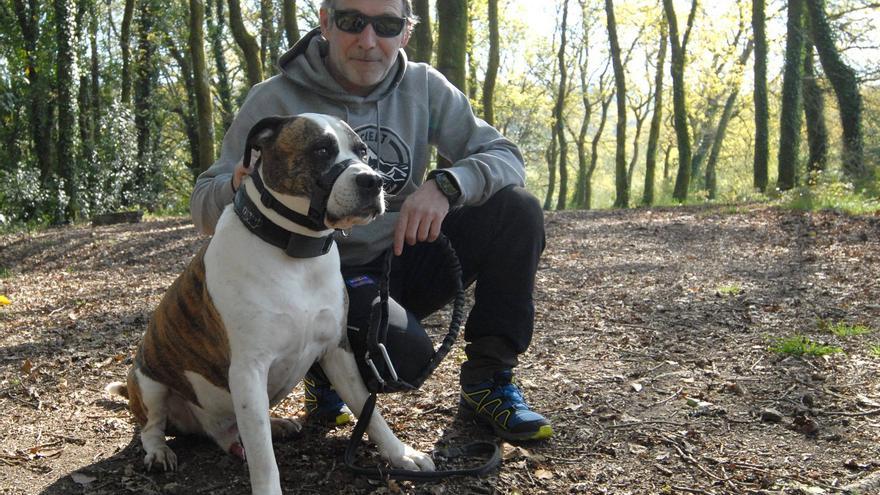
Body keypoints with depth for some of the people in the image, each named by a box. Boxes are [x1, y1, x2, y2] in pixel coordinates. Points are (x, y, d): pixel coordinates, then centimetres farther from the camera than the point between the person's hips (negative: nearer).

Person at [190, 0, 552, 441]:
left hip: (403, 264, 4)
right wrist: (238, 186, -37)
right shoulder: (276, 100, -11)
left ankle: (487, 381, -4)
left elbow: (505, 157, -7)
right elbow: (204, 207, -11)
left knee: (517, 210, -16)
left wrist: (445, 185, -29)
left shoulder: (423, 87, -2)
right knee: (406, 359, -34)